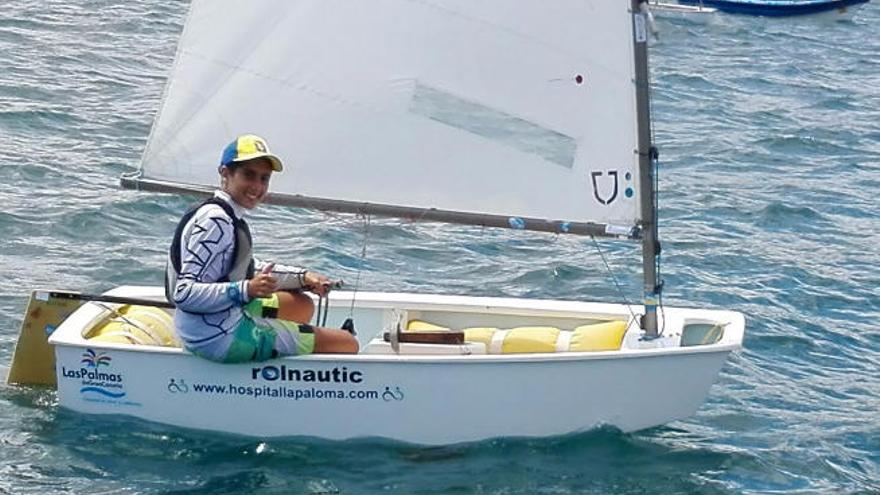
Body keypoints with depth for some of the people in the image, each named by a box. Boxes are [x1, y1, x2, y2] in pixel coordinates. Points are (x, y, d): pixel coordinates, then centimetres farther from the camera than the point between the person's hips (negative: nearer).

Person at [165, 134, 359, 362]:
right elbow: (185, 294, -28)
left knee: (302, 306, 29)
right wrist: (246, 290, -38)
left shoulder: (227, 215, 9)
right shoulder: (214, 222, -23)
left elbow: (246, 269, 22)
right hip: (218, 337, -10)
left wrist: (303, 277, 11)